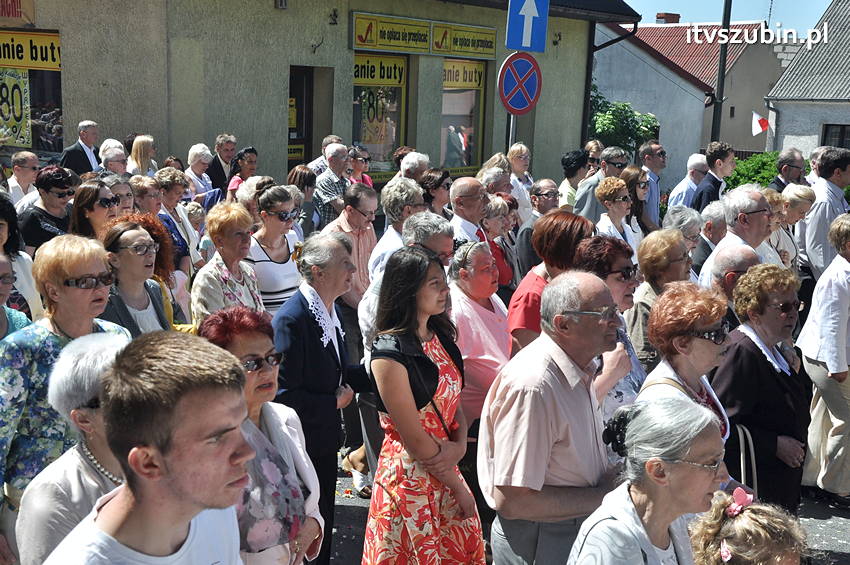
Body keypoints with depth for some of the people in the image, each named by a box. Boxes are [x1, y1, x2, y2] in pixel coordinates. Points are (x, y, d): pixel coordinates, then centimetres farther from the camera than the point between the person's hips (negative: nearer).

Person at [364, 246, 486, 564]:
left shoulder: (440, 337, 3)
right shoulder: (389, 353, -20)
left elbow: (454, 401, 9)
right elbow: (414, 439, -18)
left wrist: (459, 446, -11)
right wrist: (459, 488, -9)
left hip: (445, 468, 7)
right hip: (410, 475, -7)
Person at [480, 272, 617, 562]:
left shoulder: (580, 370, 3)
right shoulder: (531, 385, -28)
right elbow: (512, 501, -29)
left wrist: (614, 480, -1)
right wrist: (604, 497, -21)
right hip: (537, 544, -8)